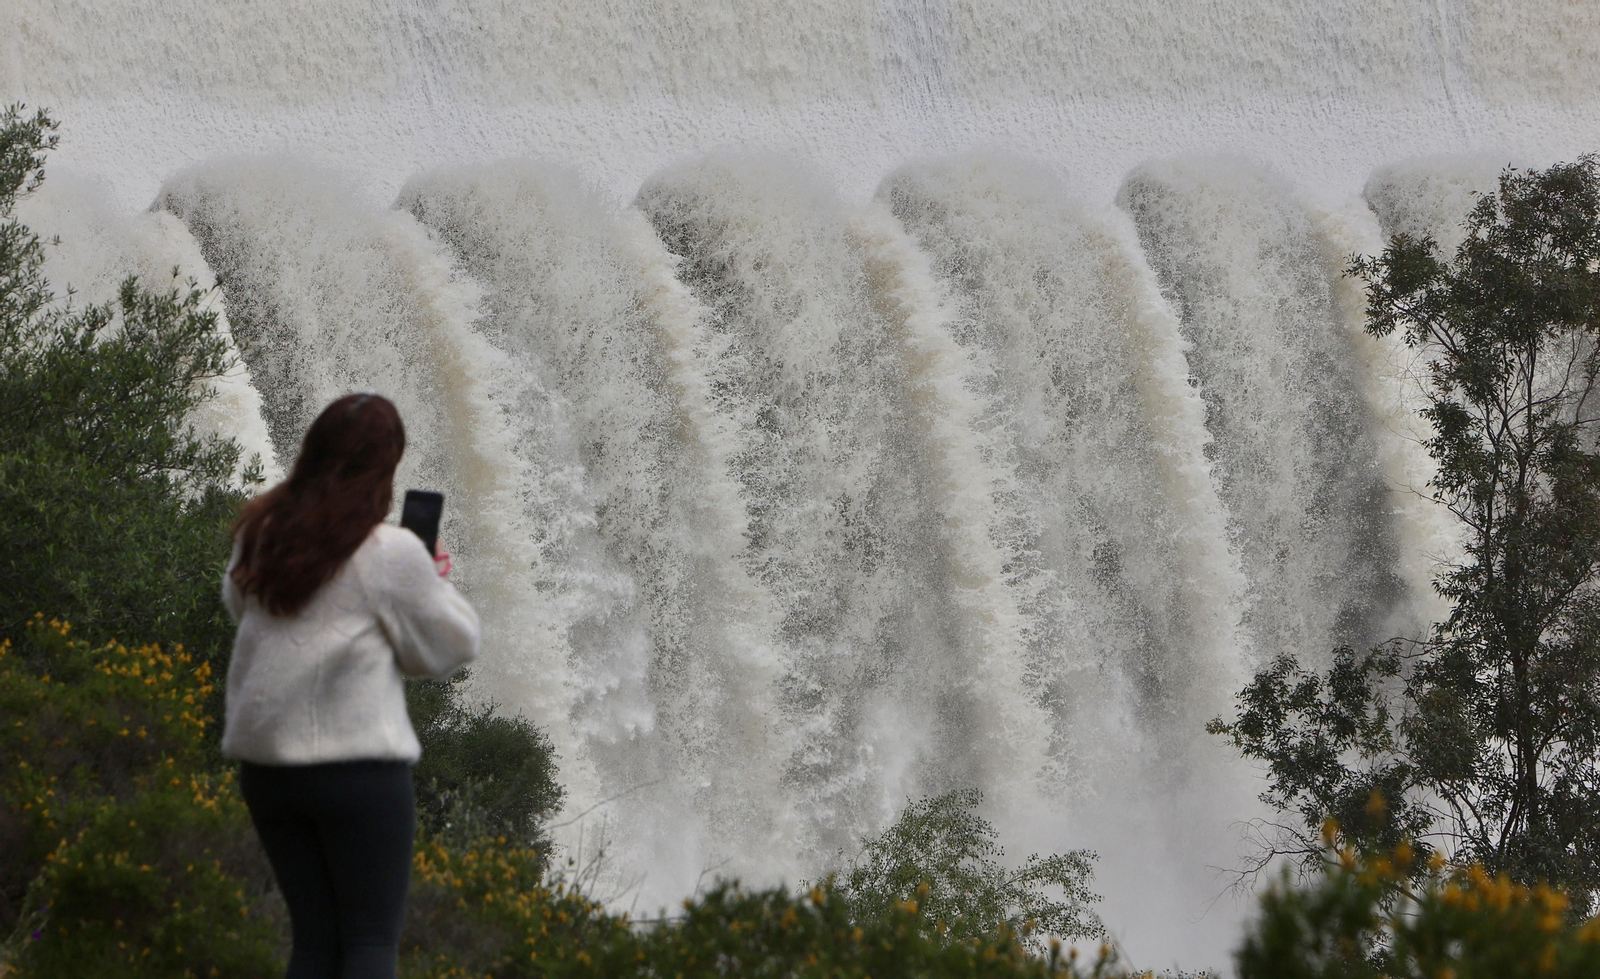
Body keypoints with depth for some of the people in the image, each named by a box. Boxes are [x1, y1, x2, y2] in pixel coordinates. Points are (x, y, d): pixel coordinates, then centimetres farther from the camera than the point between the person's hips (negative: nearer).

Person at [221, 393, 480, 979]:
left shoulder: (259, 536, 5)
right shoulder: (391, 552, -12)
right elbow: (449, 647, -3)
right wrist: (437, 582, 15)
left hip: (262, 760, 6)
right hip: (359, 764, -6)